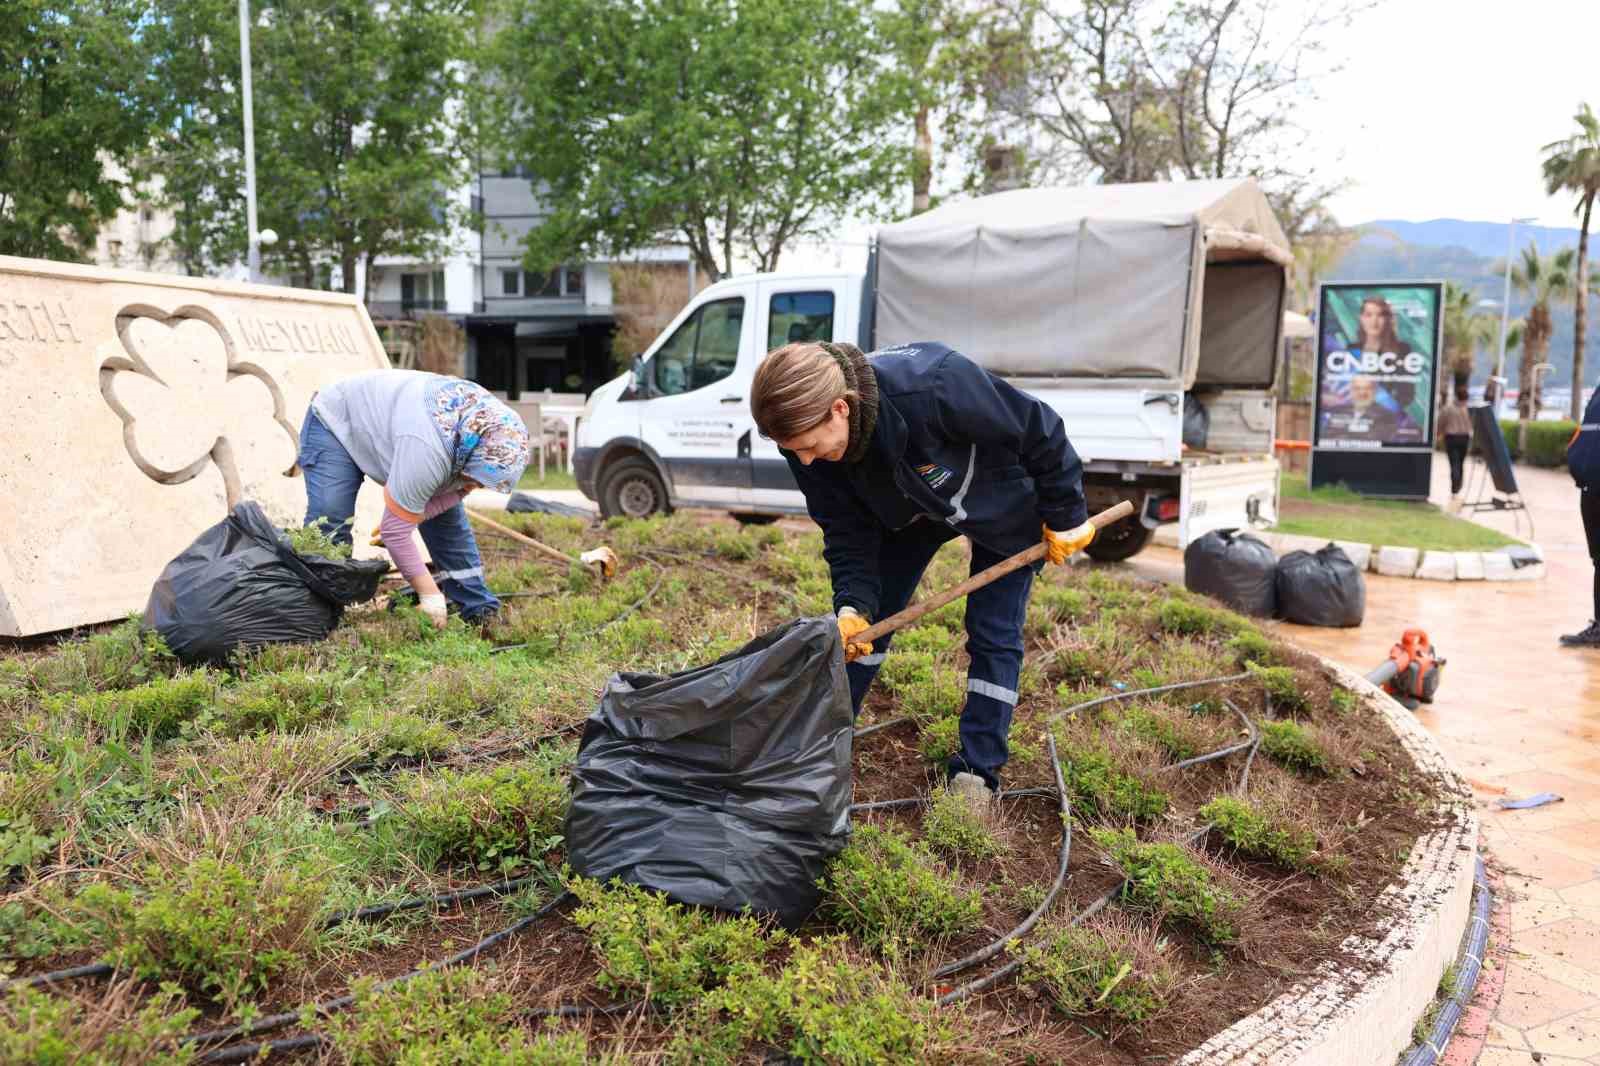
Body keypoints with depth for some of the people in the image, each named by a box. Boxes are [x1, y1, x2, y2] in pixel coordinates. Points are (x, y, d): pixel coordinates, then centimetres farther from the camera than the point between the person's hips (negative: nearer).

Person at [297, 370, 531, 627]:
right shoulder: (426, 450, -44)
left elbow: (455, 490, -7)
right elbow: (395, 531, -36)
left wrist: (407, 516, -23)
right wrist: (429, 593, -31)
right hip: (336, 421, -6)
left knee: (449, 518, -2)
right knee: (328, 528, -22)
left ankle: (478, 611, 5)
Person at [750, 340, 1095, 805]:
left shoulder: (934, 384, -46)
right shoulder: (808, 436, -27)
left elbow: (1040, 430, -30)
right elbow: (846, 529, -16)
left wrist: (1064, 517, -18)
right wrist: (853, 606, -30)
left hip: (1004, 503, -4)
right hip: (911, 508, 5)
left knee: (994, 637, -5)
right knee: (870, 618, 2)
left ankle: (976, 775, 6)